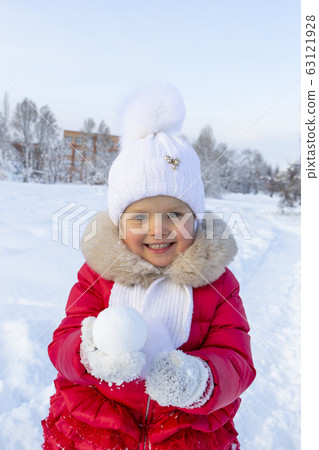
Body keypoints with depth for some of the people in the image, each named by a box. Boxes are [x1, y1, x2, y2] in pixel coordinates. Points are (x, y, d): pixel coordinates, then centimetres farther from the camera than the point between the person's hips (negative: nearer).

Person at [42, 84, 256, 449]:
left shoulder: (215, 280, -3)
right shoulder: (98, 272, -2)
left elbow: (235, 363, -6)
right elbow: (62, 343, -5)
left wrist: (196, 380, -28)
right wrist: (92, 354, -29)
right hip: (96, 417, 0)